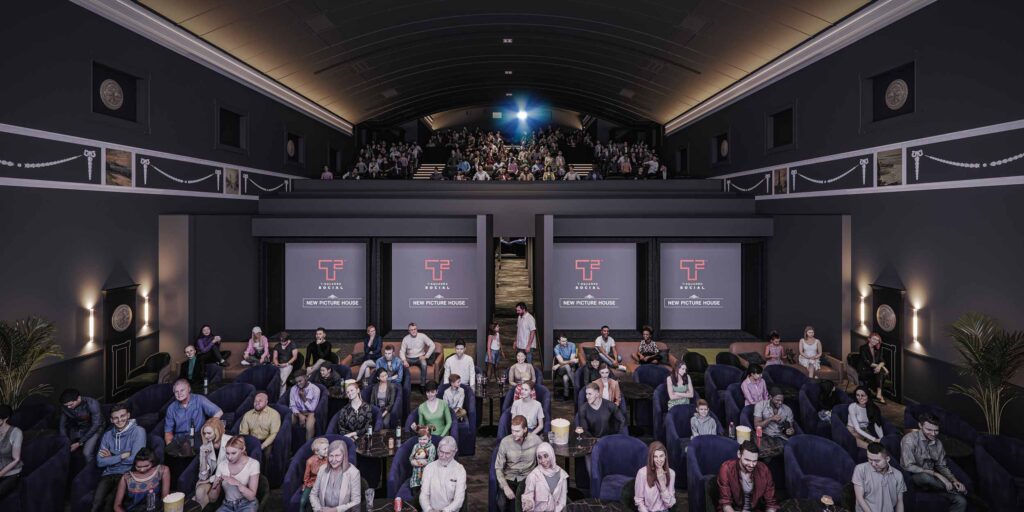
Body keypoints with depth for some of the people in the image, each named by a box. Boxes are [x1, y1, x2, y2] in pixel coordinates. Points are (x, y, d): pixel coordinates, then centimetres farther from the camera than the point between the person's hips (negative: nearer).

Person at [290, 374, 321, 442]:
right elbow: (292, 406, -1)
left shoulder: (315, 389, -11)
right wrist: (300, 415, -19)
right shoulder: (293, 389, 0)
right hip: (298, 413, 4)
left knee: (309, 424, -35)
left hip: (310, 413, -4)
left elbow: (312, 408, -9)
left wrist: (303, 398, -20)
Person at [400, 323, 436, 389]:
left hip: (420, 358, -2)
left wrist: (426, 356, -12)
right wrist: (404, 360, -24)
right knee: (401, 364, -30)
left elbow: (432, 345, -7)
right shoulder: (405, 339, -2)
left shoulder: (422, 336, -7)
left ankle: (423, 385, -24)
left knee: (424, 364, -35)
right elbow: (402, 351, -6)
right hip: (409, 359, 2)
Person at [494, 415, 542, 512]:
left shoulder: (535, 440, -13)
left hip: (528, 477, 0)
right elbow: (498, 468, -7)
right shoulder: (505, 442, -14)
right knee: (501, 504, -20)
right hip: (509, 477, 0)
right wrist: (505, 487, -18)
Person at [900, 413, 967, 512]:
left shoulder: (938, 443, 8)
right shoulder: (910, 439, -14)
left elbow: (942, 466, 17)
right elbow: (909, 466, -20)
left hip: (931, 480, 6)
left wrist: (954, 480, -3)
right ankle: (956, 491, -14)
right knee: (925, 476, -38)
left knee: (961, 501, -17)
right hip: (913, 479, -6)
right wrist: (936, 475, -23)